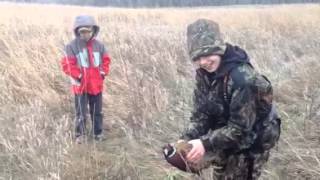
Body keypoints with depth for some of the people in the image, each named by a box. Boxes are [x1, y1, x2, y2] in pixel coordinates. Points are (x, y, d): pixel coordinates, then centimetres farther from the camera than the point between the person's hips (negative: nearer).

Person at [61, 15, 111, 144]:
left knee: (97, 111, 15)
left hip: (96, 85, 3)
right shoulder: (72, 46, -11)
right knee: (81, 112, 6)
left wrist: (103, 73, -2)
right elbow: (67, 64, -11)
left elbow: (106, 60, 10)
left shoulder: (99, 45, 1)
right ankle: (80, 134, 22)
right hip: (80, 85, -3)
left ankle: (98, 132, 30)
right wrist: (78, 76, -16)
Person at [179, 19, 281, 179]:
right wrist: (186, 139, -23)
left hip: (251, 141, -7)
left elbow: (240, 127, -30)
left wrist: (206, 143, -36)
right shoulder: (204, 73, -9)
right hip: (226, 139, 7)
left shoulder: (242, 78, -32)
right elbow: (201, 114, -7)